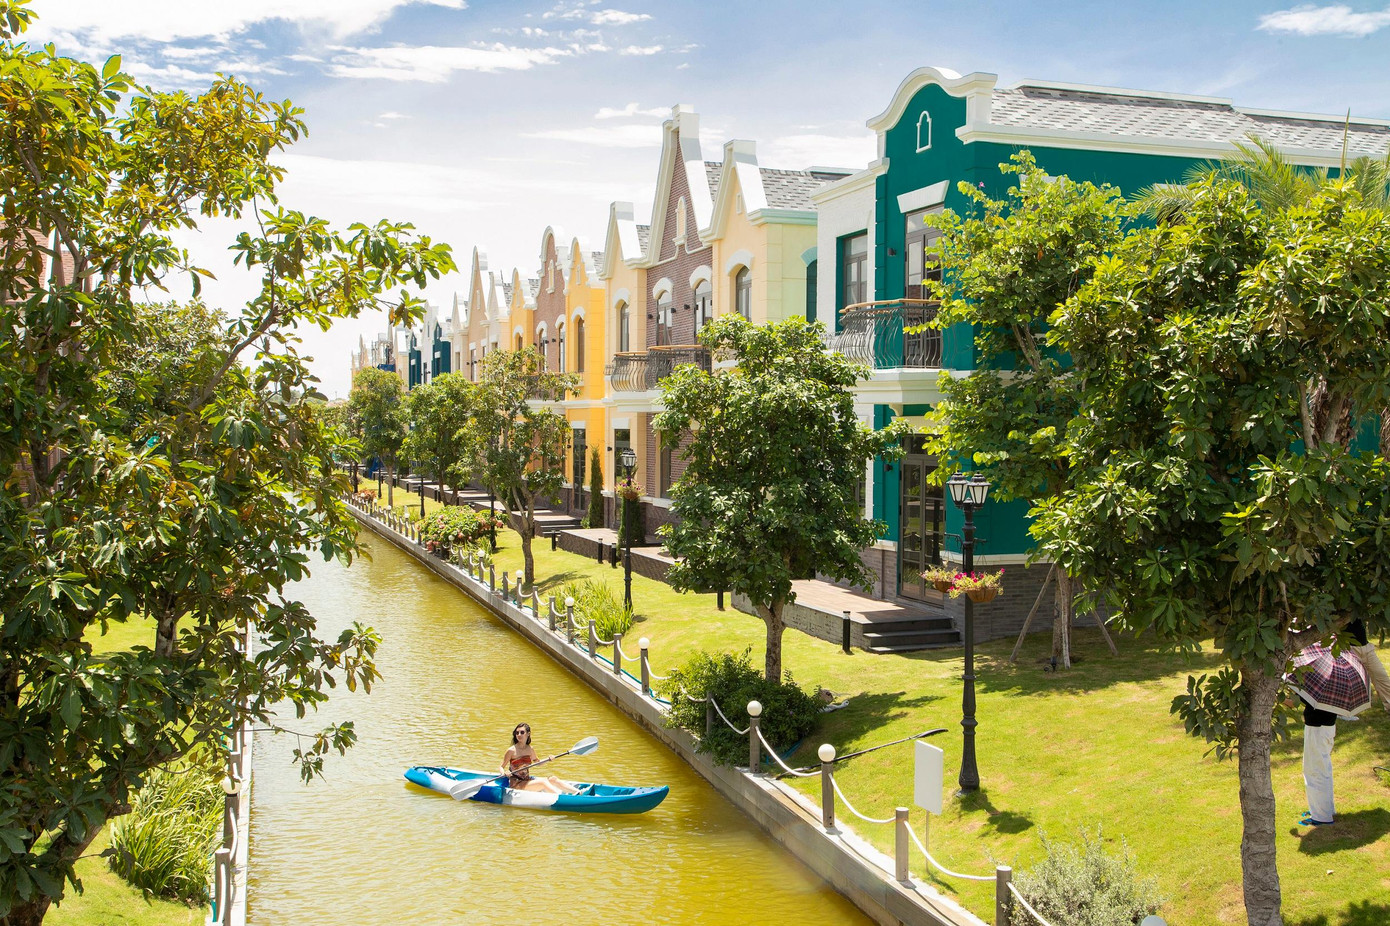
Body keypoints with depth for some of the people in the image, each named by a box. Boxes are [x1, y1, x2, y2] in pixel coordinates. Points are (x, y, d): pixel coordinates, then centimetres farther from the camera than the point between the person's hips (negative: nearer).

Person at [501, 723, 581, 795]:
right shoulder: (511, 750, -10)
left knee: (552, 779, -11)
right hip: (515, 784, -6)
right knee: (543, 782, -27)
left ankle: (579, 792, -19)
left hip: (527, 780, 6)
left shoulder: (530, 749, 7)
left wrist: (548, 759, 7)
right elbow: (501, 767, -5)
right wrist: (504, 773, -27)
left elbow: (537, 761, 25)